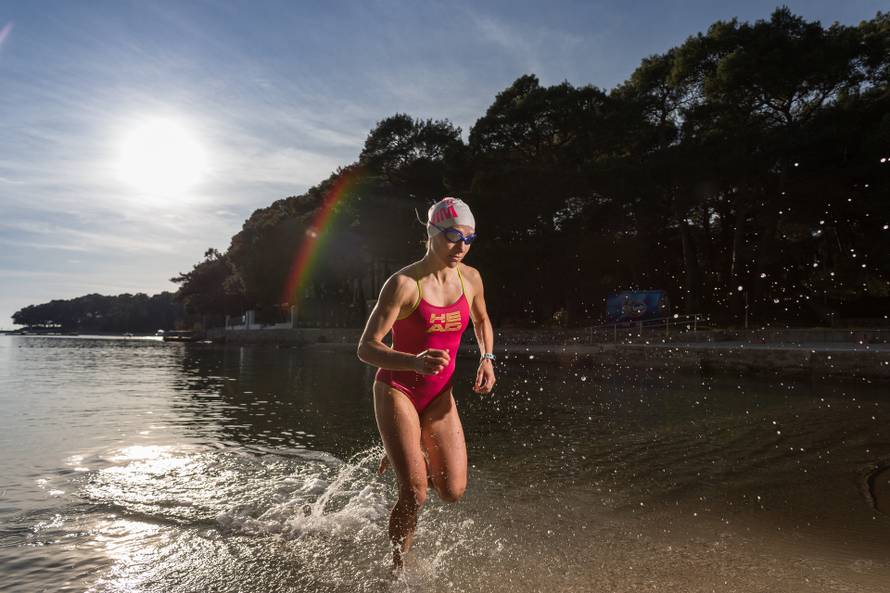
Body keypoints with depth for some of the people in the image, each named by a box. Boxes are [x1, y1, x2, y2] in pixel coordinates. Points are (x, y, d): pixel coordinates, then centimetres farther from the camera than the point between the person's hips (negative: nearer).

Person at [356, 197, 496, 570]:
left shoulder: (470, 278, -2)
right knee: (415, 495, -9)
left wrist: (487, 359, 2)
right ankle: (397, 570, 20)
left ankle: (406, 457, 31)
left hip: (440, 395, 5)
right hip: (397, 390, -5)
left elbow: (481, 320, 19)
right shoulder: (404, 283, -19)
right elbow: (366, 348, -22)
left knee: (453, 492, 0)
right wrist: (416, 362, -39)